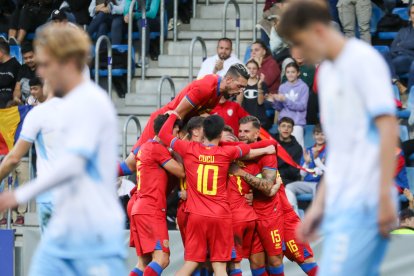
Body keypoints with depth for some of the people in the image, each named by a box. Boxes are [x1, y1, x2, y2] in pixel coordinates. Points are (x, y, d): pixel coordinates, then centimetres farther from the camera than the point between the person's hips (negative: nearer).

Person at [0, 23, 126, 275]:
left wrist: (22, 195, -23)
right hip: (63, 230, 9)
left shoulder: (90, 102, -15)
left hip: (95, 234, -9)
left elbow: (72, 165, -24)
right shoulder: (71, 103, 14)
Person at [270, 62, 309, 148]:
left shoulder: (303, 87, -2)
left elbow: (302, 106, -10)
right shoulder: (282, 87, 10)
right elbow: (279, 108, 13)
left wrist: (286, 100, -17)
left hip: (297, 122, -4)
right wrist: (276, 101, -8)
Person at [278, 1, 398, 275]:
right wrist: (319, 204, 19)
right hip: (339, 205, 8)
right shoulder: (326, 71, 18)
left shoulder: (363, 60, -7)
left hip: (362, 205, -8)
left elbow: (388, 128, -13)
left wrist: (385, 196, -17)